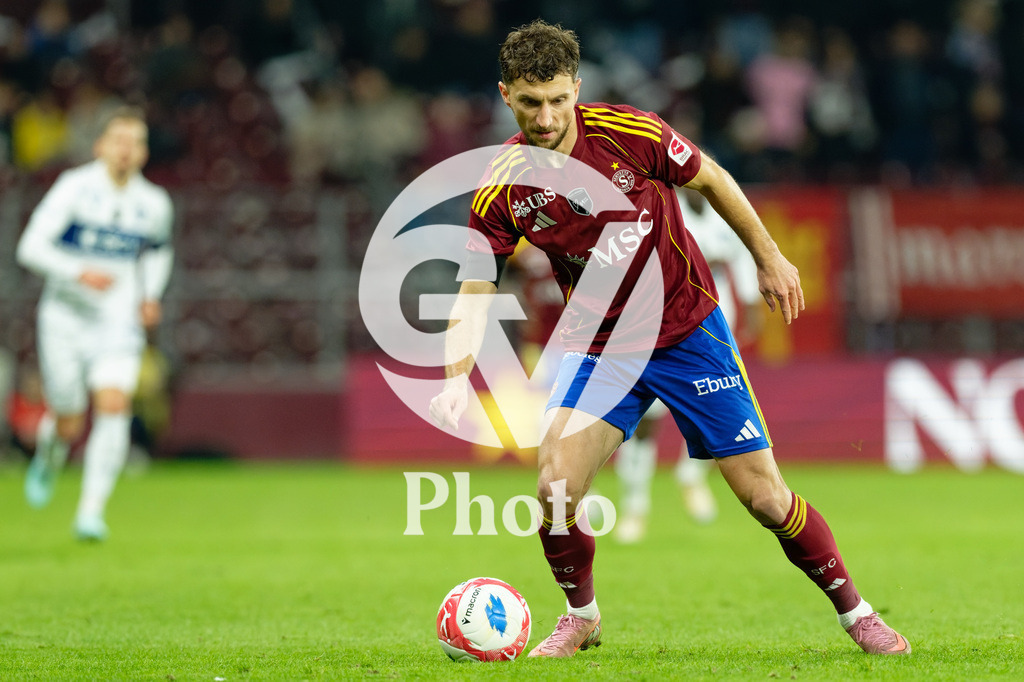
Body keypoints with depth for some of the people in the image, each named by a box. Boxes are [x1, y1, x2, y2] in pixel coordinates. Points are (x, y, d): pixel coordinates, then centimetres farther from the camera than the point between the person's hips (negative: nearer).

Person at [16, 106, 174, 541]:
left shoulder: (154, 204, 2)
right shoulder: (75, 187, -10)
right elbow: (31, 247, -15)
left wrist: (151, 296, 8)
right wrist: (79, 272, -30)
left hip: (118, 323, 2)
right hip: (65, 319, -2)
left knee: (114, 407, -20)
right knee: (69, 425, 2)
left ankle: (91, 512, -19)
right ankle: (48, 460, 40)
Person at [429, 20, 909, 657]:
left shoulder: (630, 133, -17)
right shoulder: (502, 188, -12)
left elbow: (711, 179, 0)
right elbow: (474, 292, -7)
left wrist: (770, 259, 6)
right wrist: (457, 379, -22)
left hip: (690, 332, -1)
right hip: (599, 347, 2)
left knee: (764, 495, -2)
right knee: (554, 488, -17)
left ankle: (855, 611, 19)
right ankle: (582, 618, 11)